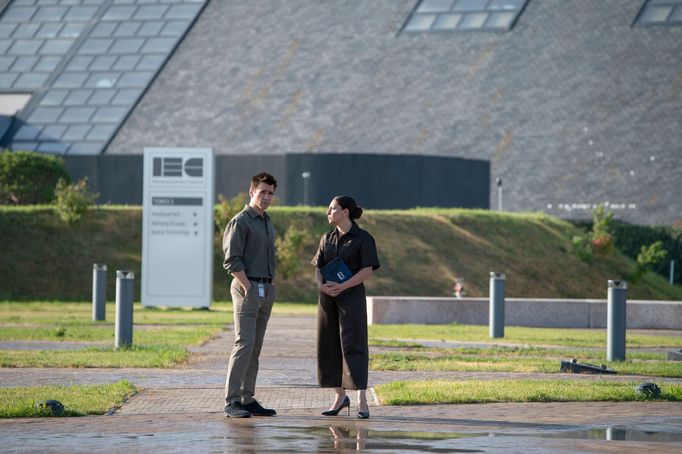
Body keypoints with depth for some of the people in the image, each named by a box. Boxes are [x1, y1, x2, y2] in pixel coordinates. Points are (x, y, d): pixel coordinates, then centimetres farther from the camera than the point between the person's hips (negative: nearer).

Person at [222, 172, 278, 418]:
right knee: (244, 343, -14)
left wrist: (270, 286, 13)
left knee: (255, 347, 7)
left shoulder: (267, 223, 19)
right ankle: (232, 401, -16)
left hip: (266, 289, 8)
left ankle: (248, 399, 8)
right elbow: (232, 261, -14)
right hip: (247, 288, -8)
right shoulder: (240, 222, -8)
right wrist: (249, 289, -17)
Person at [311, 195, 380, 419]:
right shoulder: (327, 238, 13)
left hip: (351, 296, -6)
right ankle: (340, 397, 16)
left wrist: (342, 286, -20)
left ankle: (362, 401, -11)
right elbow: (318, 267, 12)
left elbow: (367, 270, -11)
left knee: (353, 346, -10)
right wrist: (321, 284, -10)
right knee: (329, 346, 6)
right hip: (328, 298, 6)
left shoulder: (362, 238, -4)